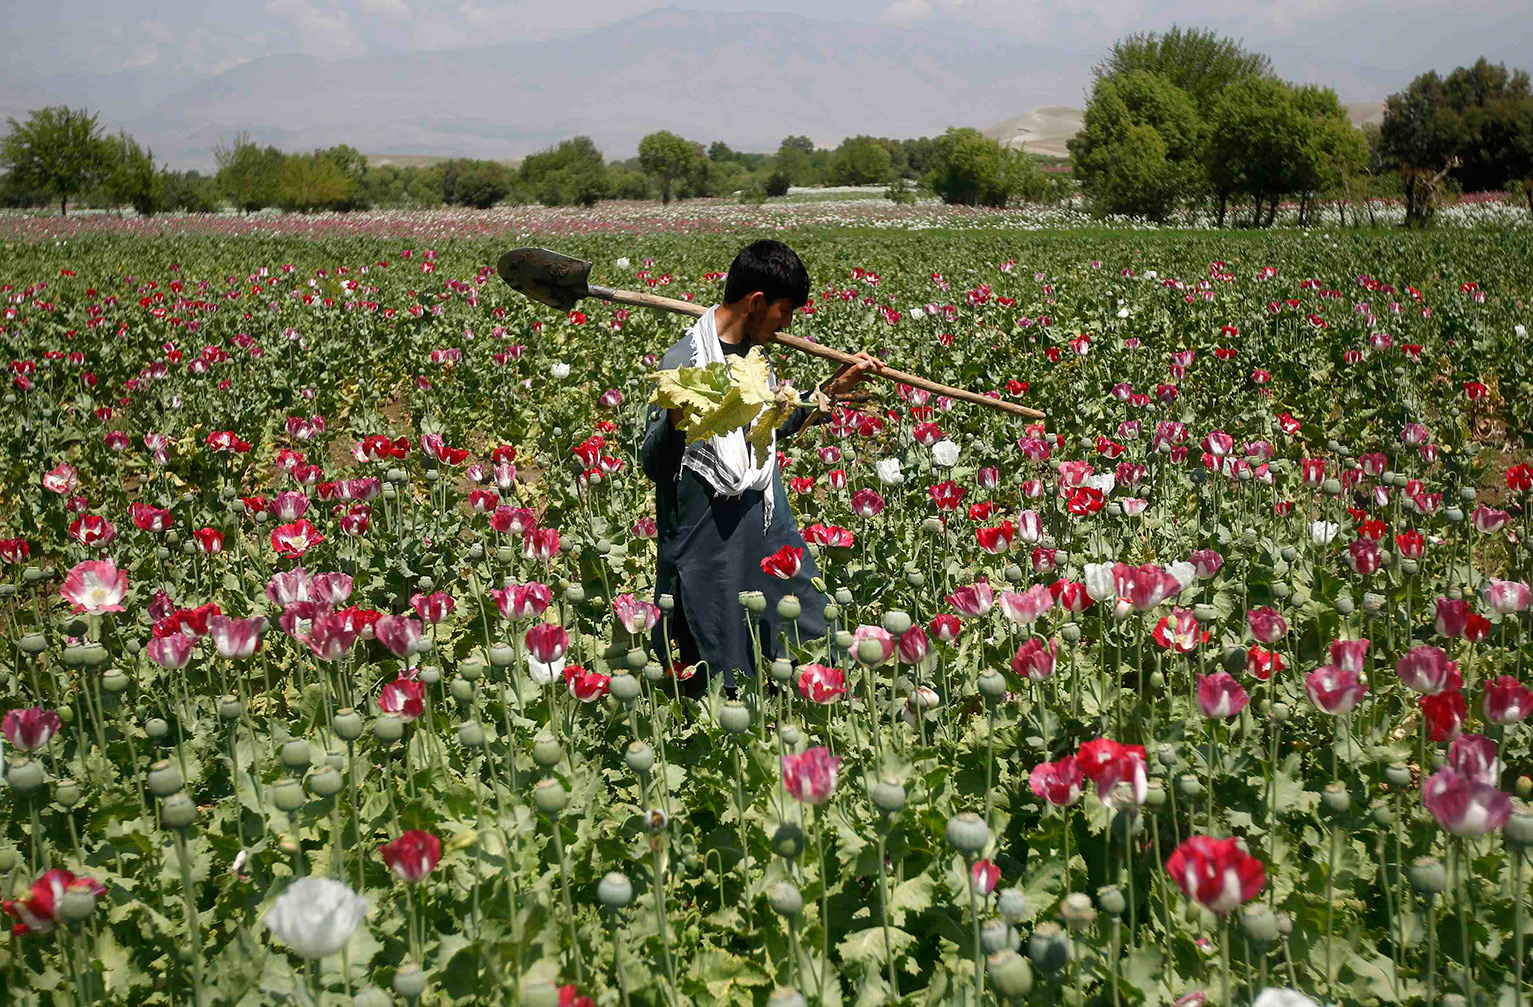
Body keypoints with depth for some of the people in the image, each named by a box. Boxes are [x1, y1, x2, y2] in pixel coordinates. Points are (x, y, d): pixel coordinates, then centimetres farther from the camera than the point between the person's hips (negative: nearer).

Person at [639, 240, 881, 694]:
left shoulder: (755, 354, 10)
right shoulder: (683, 362, -15)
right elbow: (652, 464, -15)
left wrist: (834, 388, 22)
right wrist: (676, 417, -34)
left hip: (770, 532, 8)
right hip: (710, 549, -8)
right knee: (725, 678, 3)